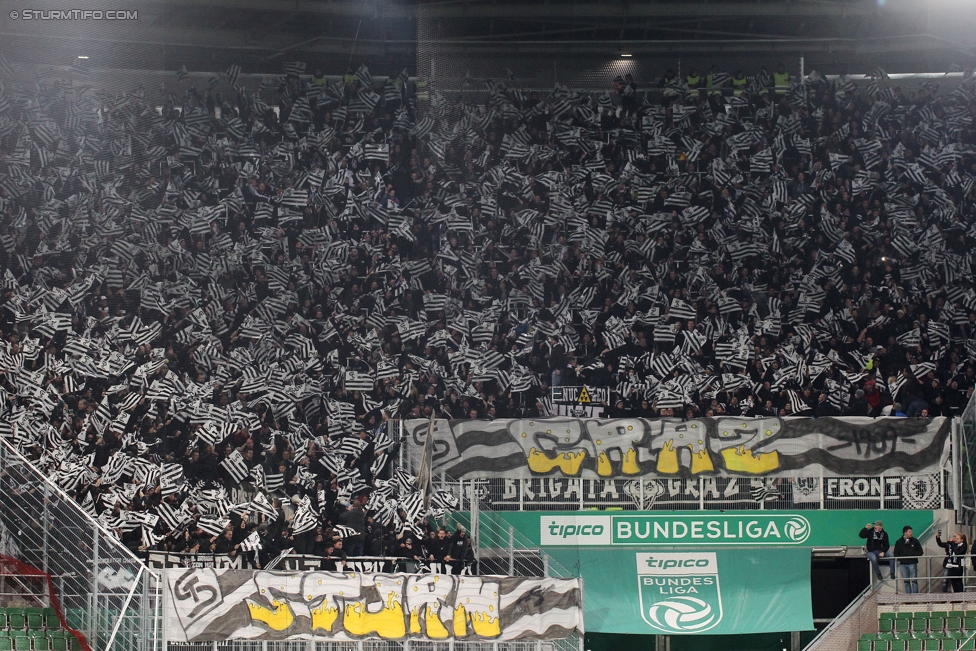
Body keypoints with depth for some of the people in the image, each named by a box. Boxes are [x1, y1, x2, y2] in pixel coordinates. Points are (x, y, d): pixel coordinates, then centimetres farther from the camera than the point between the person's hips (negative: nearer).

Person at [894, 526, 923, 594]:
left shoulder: (915, 541, 5)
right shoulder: (899, 542, 7)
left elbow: (920, 552, 6)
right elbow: (896, 553, 10)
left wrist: (913, 555, -12)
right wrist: (900, 558, -9)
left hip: (912, 563, -2)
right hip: (903, 564, 2)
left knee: (914, 580, -6)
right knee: (906, 581, 5)